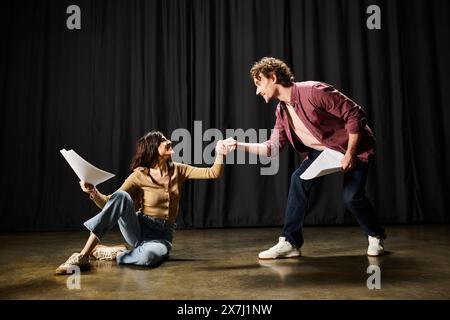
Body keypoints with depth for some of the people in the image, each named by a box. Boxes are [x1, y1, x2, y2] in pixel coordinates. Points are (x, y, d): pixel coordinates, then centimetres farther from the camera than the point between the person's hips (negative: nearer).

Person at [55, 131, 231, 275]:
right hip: (138, 229, 0)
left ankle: (110, 253, -8)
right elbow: (109, 203, -8)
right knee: (121, 196, -31)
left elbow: (212, 173, -5)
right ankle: (82, 256, -28)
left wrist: (220, 154, -22)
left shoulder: (177, 170, 1)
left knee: (148, 257, -39)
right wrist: (93, 192, -27)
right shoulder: (139, 175, -6)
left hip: (162, 235, 1)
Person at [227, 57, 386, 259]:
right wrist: (240, 146, -12)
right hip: (324, 149, 7)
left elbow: (355, 115, -25)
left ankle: (376, 237, 17)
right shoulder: (282, 111, -2)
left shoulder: (313, 91, -27)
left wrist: (350, 153, -25)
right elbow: (273, 148, -2)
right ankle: (290, 242, -4)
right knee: (299, 179, -11)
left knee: (352, 196, -15)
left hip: (355, 146, -6)